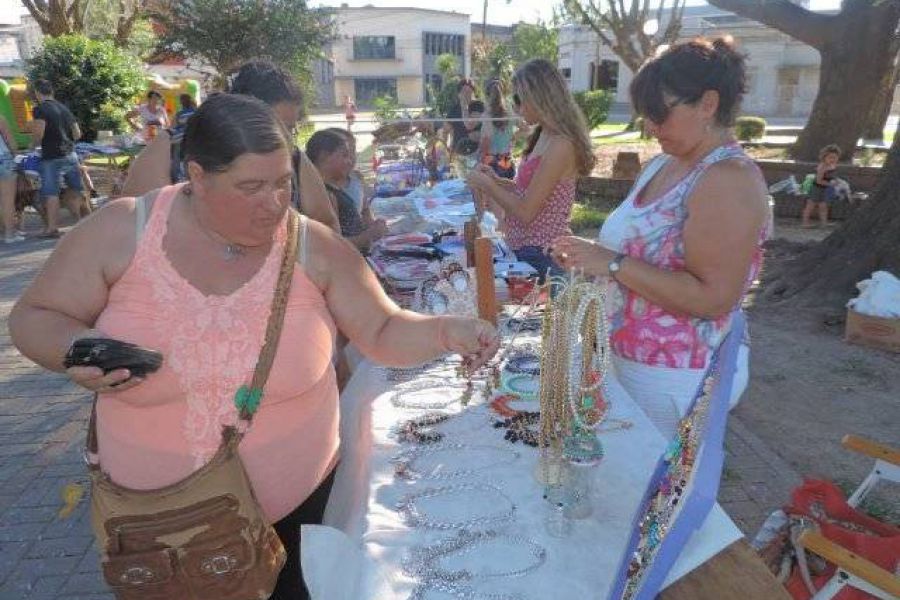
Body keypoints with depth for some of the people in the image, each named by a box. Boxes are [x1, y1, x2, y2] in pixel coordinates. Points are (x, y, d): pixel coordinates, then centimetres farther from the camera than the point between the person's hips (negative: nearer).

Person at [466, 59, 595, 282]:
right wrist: (497, 181, 6)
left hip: (541, 256, -9)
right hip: (524, 249, 9)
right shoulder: (544, 136, 8)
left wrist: (487, 184, -9)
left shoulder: (560, 145, -20)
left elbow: (525, 211, -21)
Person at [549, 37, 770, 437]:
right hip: (631, 361, 8)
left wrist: (613, 264, -25)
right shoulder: (664, 164, 7)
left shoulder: (729, 179, -19)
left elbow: (713, 297, -26)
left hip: (674, 381, -8)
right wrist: (590, 258, -1)